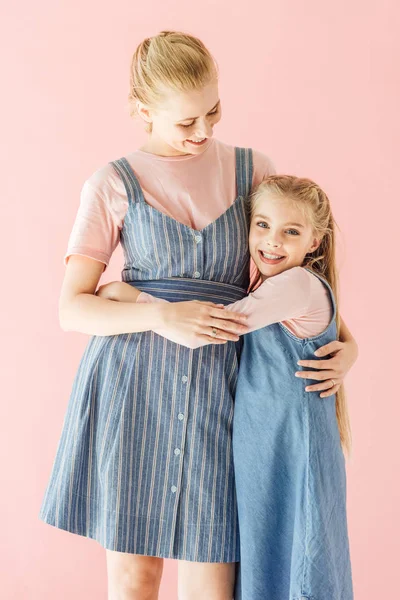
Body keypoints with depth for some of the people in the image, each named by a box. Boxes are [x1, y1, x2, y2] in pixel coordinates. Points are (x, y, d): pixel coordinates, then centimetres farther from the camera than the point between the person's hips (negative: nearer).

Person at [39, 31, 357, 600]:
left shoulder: (253, 169, 9)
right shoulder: (113, 185, 2)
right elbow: (72, 308, -2)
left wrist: (347, 339, 1)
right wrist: (163, 318, -18)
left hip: (217, 386, 1)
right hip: (131, 382, -1)